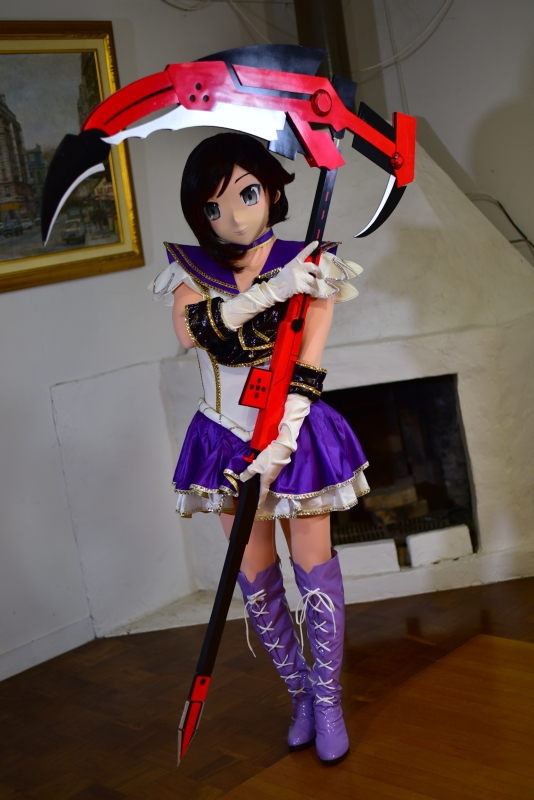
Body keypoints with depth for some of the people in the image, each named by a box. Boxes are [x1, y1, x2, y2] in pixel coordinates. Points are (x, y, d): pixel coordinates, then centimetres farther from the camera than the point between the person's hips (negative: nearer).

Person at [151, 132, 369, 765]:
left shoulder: (307, 267, -8)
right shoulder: (191, 270, -3)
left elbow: (307, 368, -17)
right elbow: (190, 331, -26)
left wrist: (281, 440, -28)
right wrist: (274, 288, -31)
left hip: (296, 432, -2)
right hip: (227, 438, 2)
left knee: (312, 563, 4)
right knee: (255, 573, 9)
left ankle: (328, 696, 20)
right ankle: (299, 690, 27)